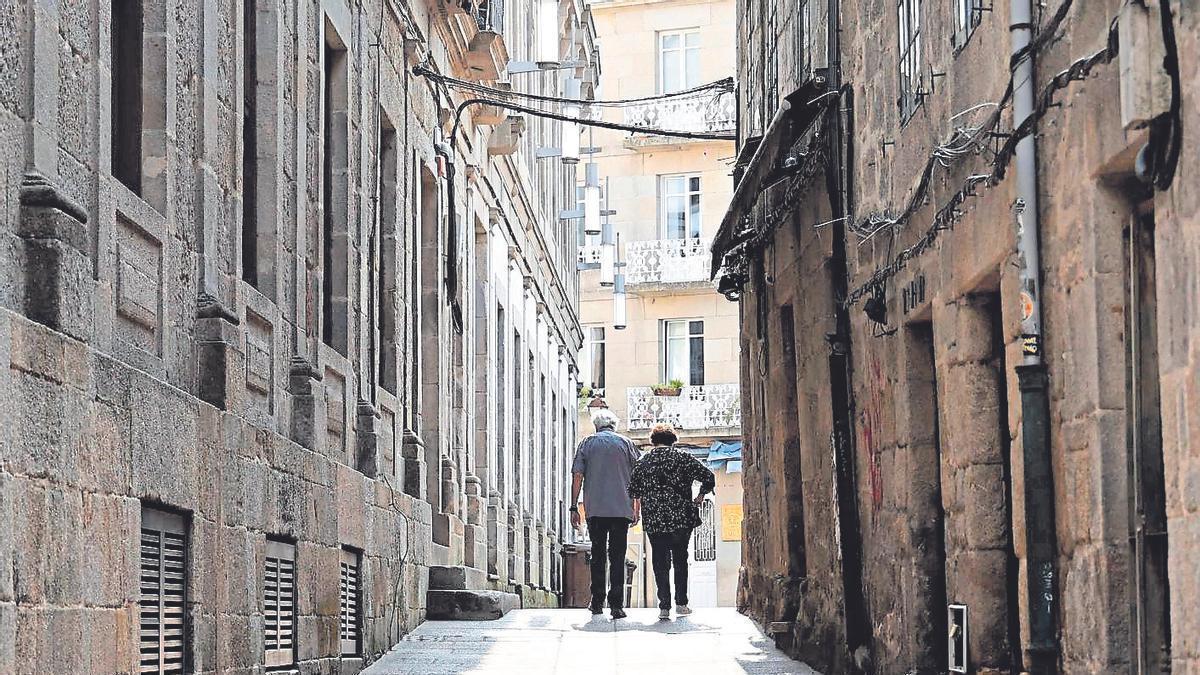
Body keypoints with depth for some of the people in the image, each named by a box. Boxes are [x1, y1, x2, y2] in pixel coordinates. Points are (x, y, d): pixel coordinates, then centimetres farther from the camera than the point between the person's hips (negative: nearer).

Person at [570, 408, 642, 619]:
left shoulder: (587, 443, 7)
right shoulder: (626, 443, 8)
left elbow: (577, 476, 1)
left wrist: (574, 507, 4)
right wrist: (636, 509, 11)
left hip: (595, 509, 1)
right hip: (621, 509, 0)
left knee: (597, 555, 11)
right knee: (617, 557, 1)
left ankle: (597, 603, 13)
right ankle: (616, 605, -5)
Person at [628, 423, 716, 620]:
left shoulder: (643, 463, 5)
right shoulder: (683, 458, 0)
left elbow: (632, 492, 7)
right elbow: (708, 477, -5)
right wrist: (700, 496, 11)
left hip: (653, 521, 1)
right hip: (682, 519, -1)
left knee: (660, 563, 5)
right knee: (680, 560, 12)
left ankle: (664, 607, -1)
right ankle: (681, 603, 10)